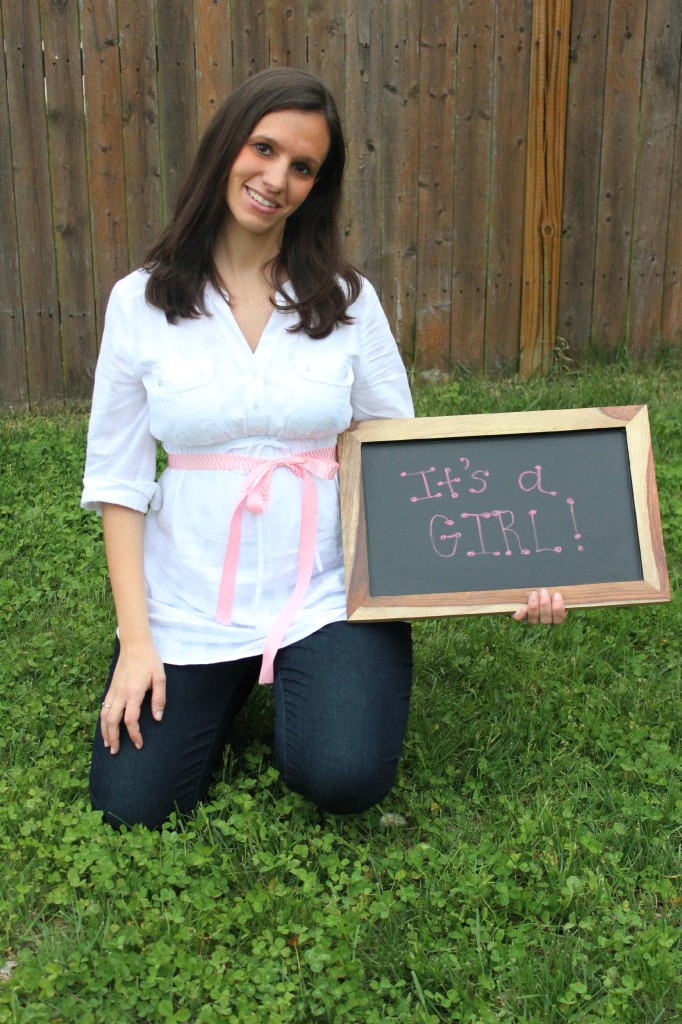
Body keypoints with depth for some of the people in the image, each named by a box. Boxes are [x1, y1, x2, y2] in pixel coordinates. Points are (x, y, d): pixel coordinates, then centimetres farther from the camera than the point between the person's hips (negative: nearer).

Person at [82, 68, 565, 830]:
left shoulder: (347, 300, 0)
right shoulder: (142, 301, -2)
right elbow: (117, 479, -1)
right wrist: (135, 640, -7)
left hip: (323, 592, 0)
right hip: (189, 604, 1)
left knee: (345, 778, -20)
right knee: (130, 809, -3)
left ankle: (303, 681, 15)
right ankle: (230, 686, 25)